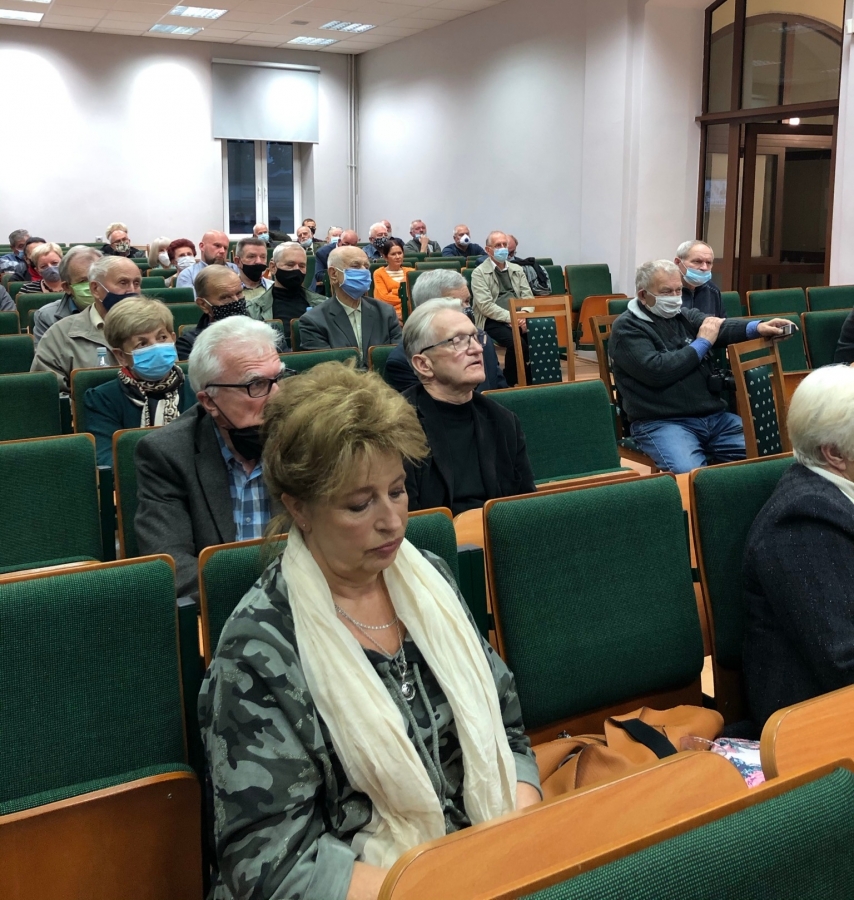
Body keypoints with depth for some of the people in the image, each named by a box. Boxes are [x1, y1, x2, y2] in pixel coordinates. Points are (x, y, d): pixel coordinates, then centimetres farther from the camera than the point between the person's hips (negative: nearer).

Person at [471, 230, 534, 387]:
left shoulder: (517, 269, 17)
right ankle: (509, 384, -10)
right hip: (493, 321, -5)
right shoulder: (479, 273, -1)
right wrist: (511, 317, -20)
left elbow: (528, 296, 10)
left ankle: (533, 381, -6)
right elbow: (485, 306, -11)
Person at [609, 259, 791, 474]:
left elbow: (722, 328, -2)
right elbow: (656, 370, -17)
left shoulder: (685, 316, 17)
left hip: (715, 416, 7)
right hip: (662, 422, -6)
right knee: (691, 473, -33)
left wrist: (757, 328, -23)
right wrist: (702, 343, -7)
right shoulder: (626, 328, -2)